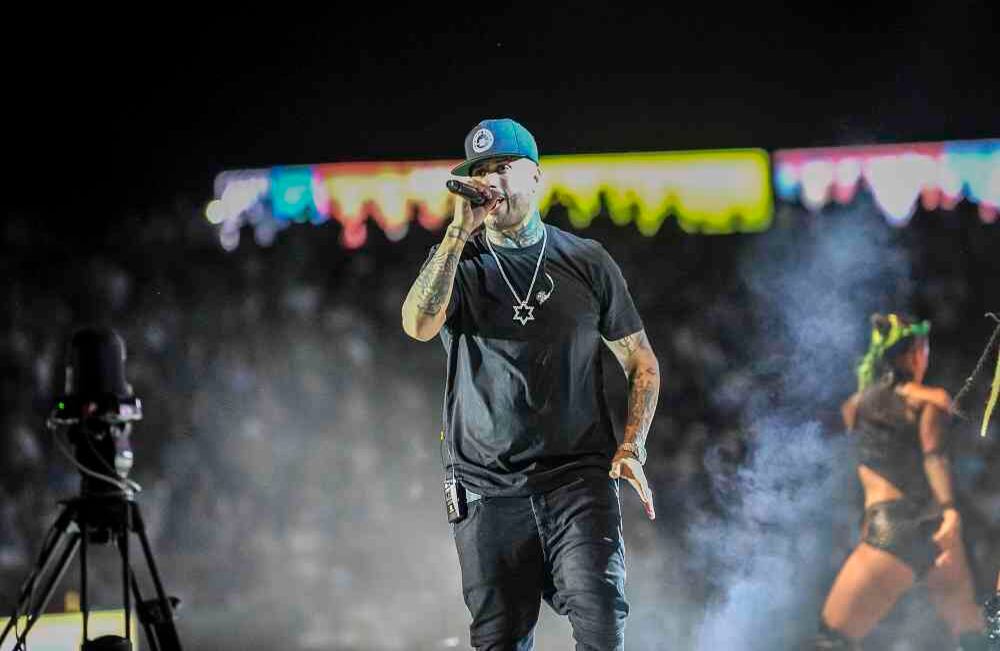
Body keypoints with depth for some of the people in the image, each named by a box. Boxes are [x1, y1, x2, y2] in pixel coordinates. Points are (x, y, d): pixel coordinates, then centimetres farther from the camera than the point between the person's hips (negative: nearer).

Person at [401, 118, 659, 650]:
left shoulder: (586, 262, 7)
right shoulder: (458, 262, 6)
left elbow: (642, 363, 12)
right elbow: (419, 325, -17)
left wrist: (631, 448, -3)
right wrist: (461, 231, -15)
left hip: (578, 478, -1)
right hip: (487, 487, 1)